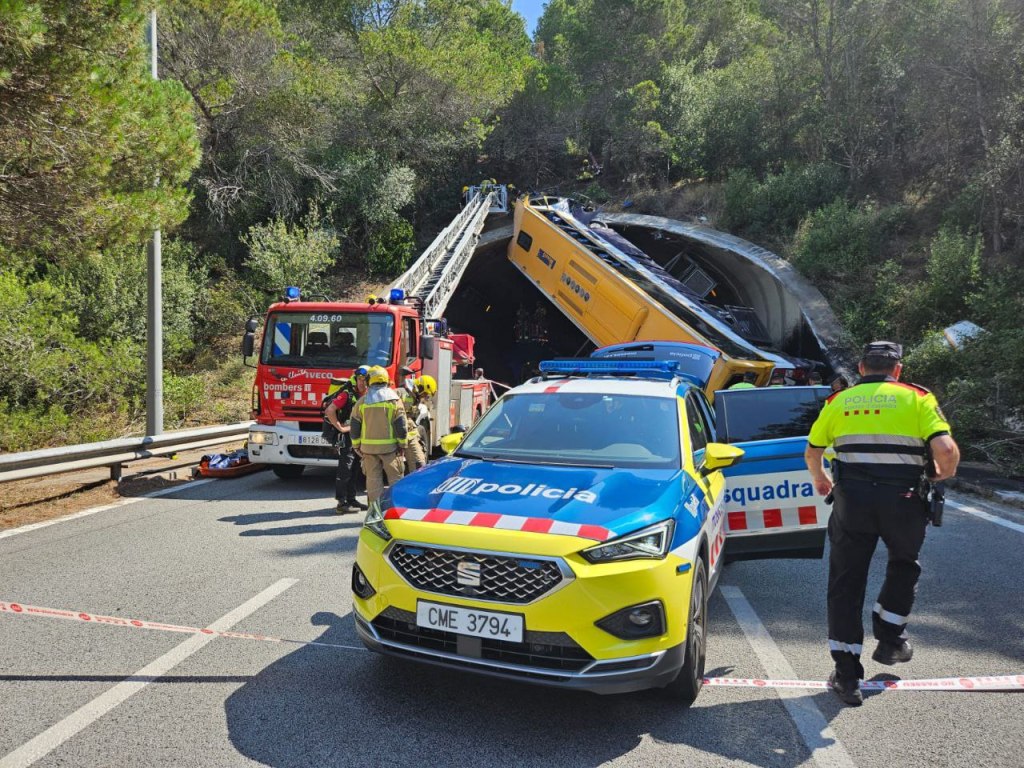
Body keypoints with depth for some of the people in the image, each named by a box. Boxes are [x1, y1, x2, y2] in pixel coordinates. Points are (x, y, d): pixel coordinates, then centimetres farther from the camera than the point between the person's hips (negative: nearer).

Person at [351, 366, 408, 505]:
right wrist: (402, 445, 1)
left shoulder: (362, 401, 3)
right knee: (395, 477, 5)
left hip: (368, 446, 2)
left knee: (373, 478, 8)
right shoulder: (394, 399, -3)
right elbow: (401, 425, -6)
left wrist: (356, 445, 13)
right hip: (389, 446, -2)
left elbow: (355, 426, 5)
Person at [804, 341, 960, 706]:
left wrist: (820, 479, 36)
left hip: (851, 499, 1)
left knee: (846, 583, 8)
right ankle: (889, 641, 35)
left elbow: (811, 452, 16)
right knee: (903, 566, 28)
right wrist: (944, 473, 13)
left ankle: (847, 675, 8)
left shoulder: (839, 400, 10)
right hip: (903, 500, 0)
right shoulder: (918, 398, 4)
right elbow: (946, 450, -9)